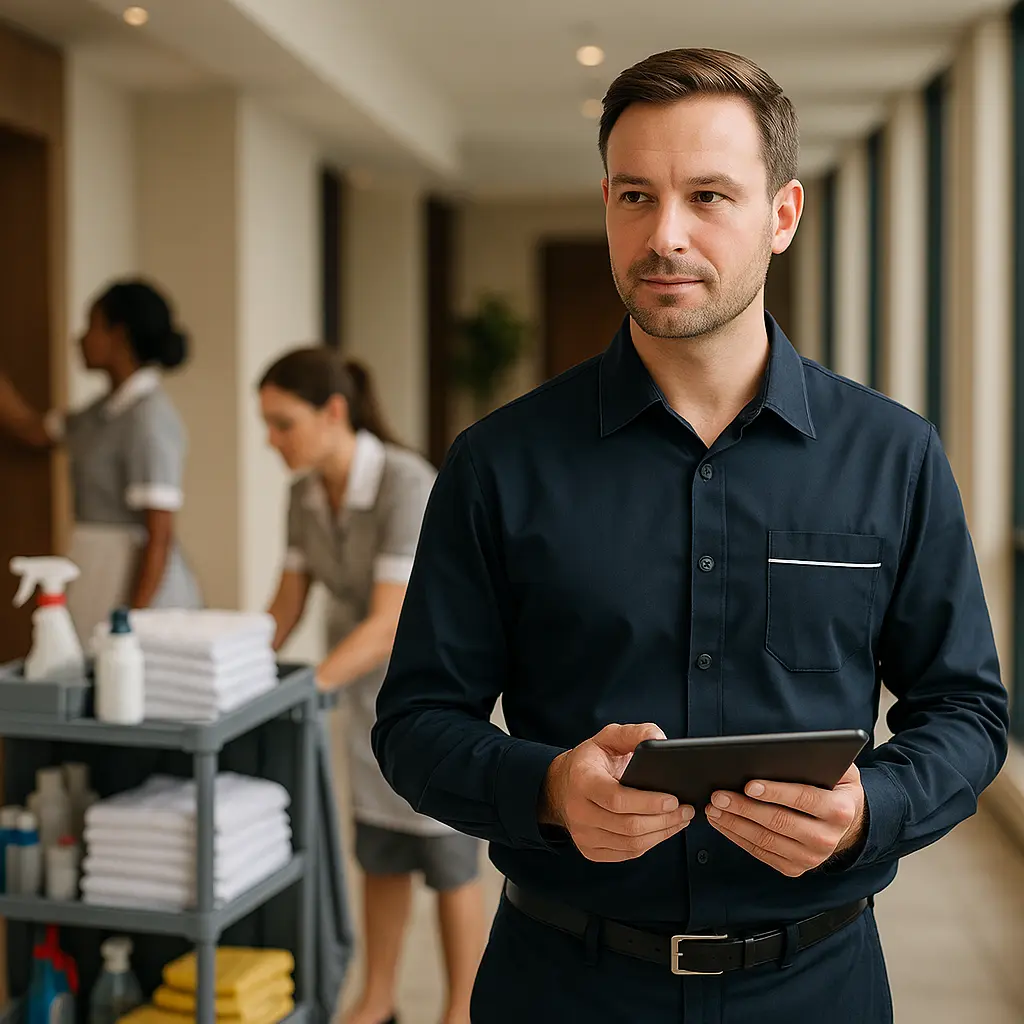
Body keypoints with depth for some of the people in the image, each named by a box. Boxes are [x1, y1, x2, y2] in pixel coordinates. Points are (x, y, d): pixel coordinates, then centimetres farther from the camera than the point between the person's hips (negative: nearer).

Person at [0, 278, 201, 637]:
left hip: (139, 584, -9)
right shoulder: (109, 409, 10)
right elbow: (31, 430, 23)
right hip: (100, 577, 9)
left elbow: (159, 536, -19)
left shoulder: (149, 417, -17)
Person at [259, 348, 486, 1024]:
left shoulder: (407, 485, -28)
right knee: (379, 852, 15)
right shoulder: (307, 494, -5)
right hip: (369, 677, 7)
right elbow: (290, 602, 2)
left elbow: (388, 626, -32)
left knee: (446, 859, 4)